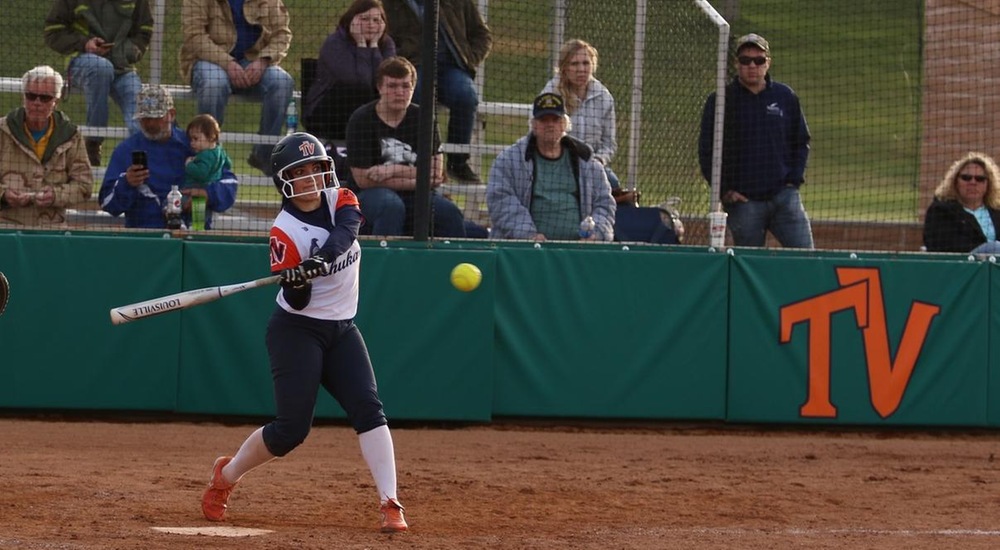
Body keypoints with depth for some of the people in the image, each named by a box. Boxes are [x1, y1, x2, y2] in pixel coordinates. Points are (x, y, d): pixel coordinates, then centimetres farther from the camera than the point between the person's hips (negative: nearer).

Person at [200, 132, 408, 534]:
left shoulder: (340, 200, 0)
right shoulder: (285, 231, -15)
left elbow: (345, 230, -24)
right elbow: (297, 302, -18)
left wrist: (321, 259, -41)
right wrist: (297, 280, -40)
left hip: (341, 329, 5)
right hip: (297, 330, -5)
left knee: (369, 410, -11)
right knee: (291, 428, -7)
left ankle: (390, 504, -14)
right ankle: (226, 476, 17)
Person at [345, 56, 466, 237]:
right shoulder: (362, 120, -7)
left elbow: (434, 175, -2)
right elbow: (363, 179, -12)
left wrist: (392, 171, -15)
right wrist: (416, 180, -11)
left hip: (414, 195, 3)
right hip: (372, 195, -3)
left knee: (449, 213, -25)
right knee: (391, 207, -37)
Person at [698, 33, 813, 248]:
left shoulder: (785, 97, 9)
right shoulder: (719, 101, 2)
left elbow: (801, 142, 18)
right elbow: (706, 151, 5)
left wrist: (794, 179, 5)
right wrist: (724, 190, -3)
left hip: (784, 196, 2)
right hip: (743, 200, -1)